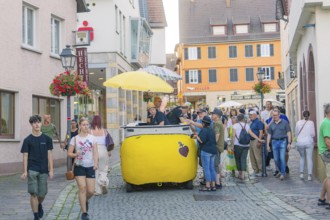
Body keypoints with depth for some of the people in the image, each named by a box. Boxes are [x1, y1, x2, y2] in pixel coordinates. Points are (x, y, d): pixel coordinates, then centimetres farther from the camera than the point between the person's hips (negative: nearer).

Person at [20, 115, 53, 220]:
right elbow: (25, 156, -1)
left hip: (43, 170, 2)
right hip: (32, 170, -2)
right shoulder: (28, 140, -1)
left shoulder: (47, 139, 3)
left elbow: (49, 154, 4)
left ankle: (40, 205, 41)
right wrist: (25, 171, -7)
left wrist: (51, 170, -1)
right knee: (34, 193, -4)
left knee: (42, 193, 9)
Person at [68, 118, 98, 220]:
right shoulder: (75, 139, 0)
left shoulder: (92, 138, 5)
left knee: (91, 191, 0)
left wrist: (96, 163, -13)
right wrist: (76, 154, -19)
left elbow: (95, 152, 2)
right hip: (79, 166, -2)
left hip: (90, 167, 2)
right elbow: (69, 153, 1)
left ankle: (85, 200, 36)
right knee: (82, 188, -11)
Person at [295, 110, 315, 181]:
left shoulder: (298, 122, 1)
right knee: (309, 158, 3)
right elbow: (313, 134, -6)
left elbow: (296, 133, 7)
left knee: (302, 157, 19)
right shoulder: (311, 123, -5)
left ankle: (301, 173, 12)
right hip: (309, 142, -2)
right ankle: (309, 175, 0)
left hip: (300, 142, 2)